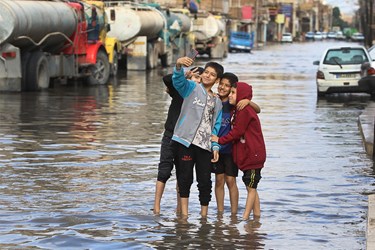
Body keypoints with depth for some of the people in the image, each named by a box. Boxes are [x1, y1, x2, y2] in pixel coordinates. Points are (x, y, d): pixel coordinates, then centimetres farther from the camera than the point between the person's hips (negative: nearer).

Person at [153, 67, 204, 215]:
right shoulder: (179, 90, -2)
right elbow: (167, 79, -19)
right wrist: (185, 75, -20)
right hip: (170, 136, -1)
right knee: (164, 171, -4)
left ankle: (180, 208, 12)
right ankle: (156, 206, -1)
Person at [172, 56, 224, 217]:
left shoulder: (217, 102, 18)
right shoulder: (191, 88, 6)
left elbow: (216, 126, 16)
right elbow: (178, 80, -15)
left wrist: (216, 146, 2)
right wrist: (178, 66, -37)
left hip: (205, 145, 3)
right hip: (185, 139, -3)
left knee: (205, 180, 2)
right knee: (185, 178, -2)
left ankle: (204, 214, 13)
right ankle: (184, 213, 4)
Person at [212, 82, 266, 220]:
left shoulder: (245, 111, -15)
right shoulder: (238, 110, 16)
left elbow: (237, 132, -15)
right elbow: (235, 130, 17)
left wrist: (220, 140, -6)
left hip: (253, 155, -10)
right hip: (246, 155, 10)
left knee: (251, 187, -6)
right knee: (251, 187, 12)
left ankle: (245, 217, -5)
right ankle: (257, 216, 16)